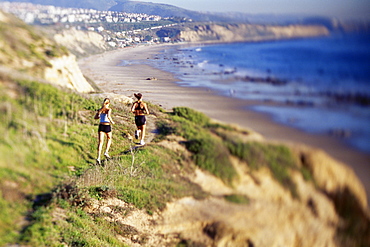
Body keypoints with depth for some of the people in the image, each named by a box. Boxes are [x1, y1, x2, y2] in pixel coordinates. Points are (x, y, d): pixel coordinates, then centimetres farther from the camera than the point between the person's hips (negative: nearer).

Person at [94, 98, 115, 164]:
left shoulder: (100, 109, 6)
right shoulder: (109, 109, -7)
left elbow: (95, 117, 8)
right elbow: (108, 116, -24)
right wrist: (112, 122, -7)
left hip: (101, 126, 3)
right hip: (107, 126, -3)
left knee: (100, 142, 0)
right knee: (109, 139, 26)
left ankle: (98, 157, -13)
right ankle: (106, 152, 13)